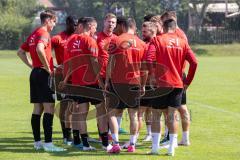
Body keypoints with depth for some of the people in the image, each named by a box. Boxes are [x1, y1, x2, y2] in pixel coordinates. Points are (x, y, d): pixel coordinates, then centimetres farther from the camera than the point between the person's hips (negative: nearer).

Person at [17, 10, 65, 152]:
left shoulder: (34, 34, 17)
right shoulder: (44, 33, -11)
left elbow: (21, 52, 23)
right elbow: (40, 49, -30)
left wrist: (32, 65, 15)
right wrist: (48, 67, -20)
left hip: (35, 73, 9)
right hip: (44, 74, -9)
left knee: (38, 109, 12)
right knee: (49, 108, -10)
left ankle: (37, 142, 15)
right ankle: (48, 143, -14)